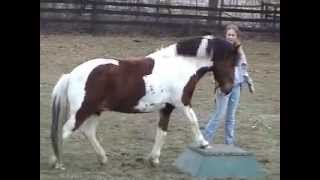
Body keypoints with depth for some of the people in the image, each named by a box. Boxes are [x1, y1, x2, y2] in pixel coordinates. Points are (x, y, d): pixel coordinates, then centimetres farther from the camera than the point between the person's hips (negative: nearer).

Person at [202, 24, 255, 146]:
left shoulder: (239, 50, 11)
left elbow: (243, 68, 20)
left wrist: (250, 83, 20)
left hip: (236, 86, 6)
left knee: (231, 116, 10)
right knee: (219, 114, -8)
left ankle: (229, 143, 15)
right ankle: (204, 139, -1)